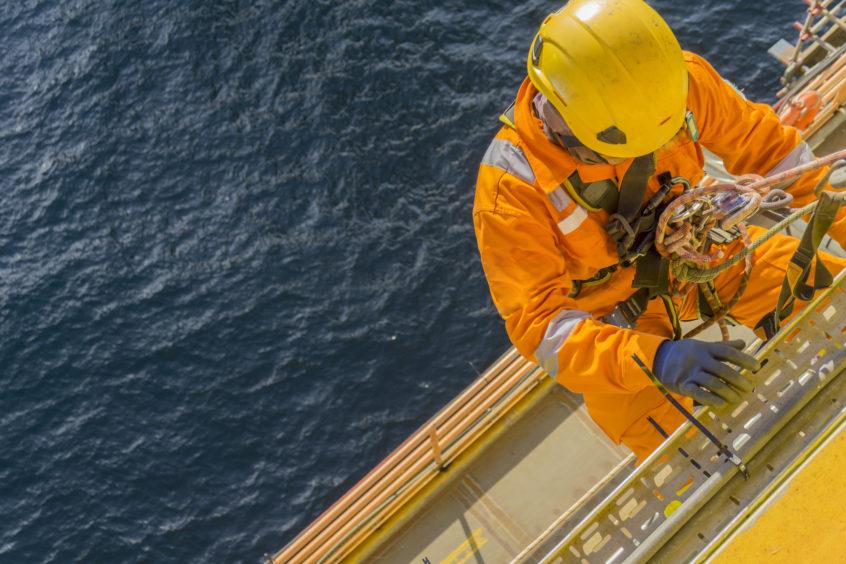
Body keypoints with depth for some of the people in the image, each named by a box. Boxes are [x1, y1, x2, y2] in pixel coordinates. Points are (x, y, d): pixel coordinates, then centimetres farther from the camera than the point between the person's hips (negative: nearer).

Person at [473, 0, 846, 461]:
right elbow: (540, 326, -35)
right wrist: (658, 359, -48)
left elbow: (761, 142, -8)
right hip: (614, 325, -4)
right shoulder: (510, 189, -35)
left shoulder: (677, 80, -25)